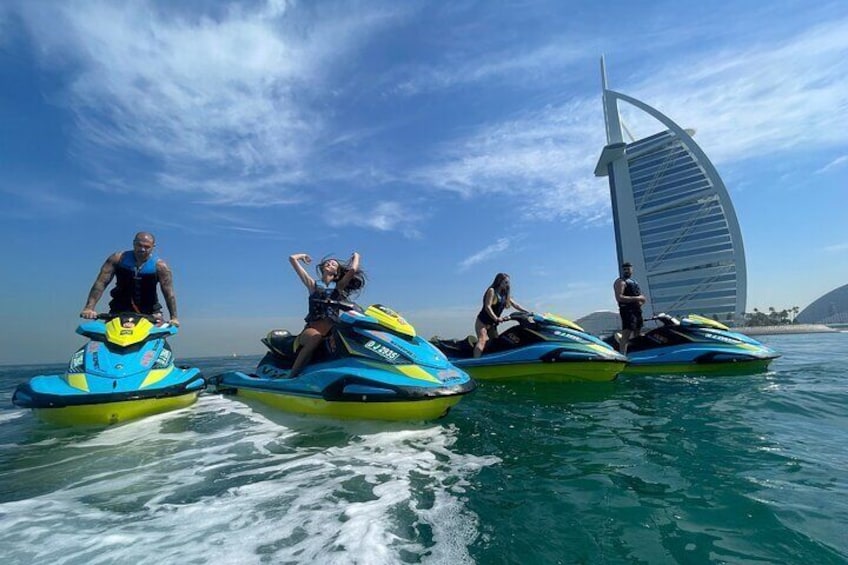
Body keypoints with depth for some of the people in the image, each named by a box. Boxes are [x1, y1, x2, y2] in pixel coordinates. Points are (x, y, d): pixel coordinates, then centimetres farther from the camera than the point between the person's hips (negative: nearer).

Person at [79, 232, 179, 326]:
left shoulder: (159, 265, -9)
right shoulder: (118, 258, -4)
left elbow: (169, 293, -14)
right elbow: (101, 283, -7)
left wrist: (174, 317, -22)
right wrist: (89, 308, -18)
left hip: (149, 311, -2)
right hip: (120, 309, 2)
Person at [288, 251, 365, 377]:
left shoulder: (339, 286, 15)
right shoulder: (313, 284, 13)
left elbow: (353, 270, -3)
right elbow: (292, 258, 10)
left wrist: (356, 256, 15)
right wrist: (303, 255, 30)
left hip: (332, 329, 2)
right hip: (312, 328, -2)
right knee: (315, 337, -37)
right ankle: (291, 377, -29)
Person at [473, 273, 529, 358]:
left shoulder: (505, 295, 13)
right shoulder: (492, 291, -8)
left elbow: (515, 305, 14)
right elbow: (487, 307, -18)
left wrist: (528, 312, 5)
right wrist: (496, 318, -29)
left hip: (492, 324, 9)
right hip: (482, 322, -8)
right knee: (482, 340, -25)